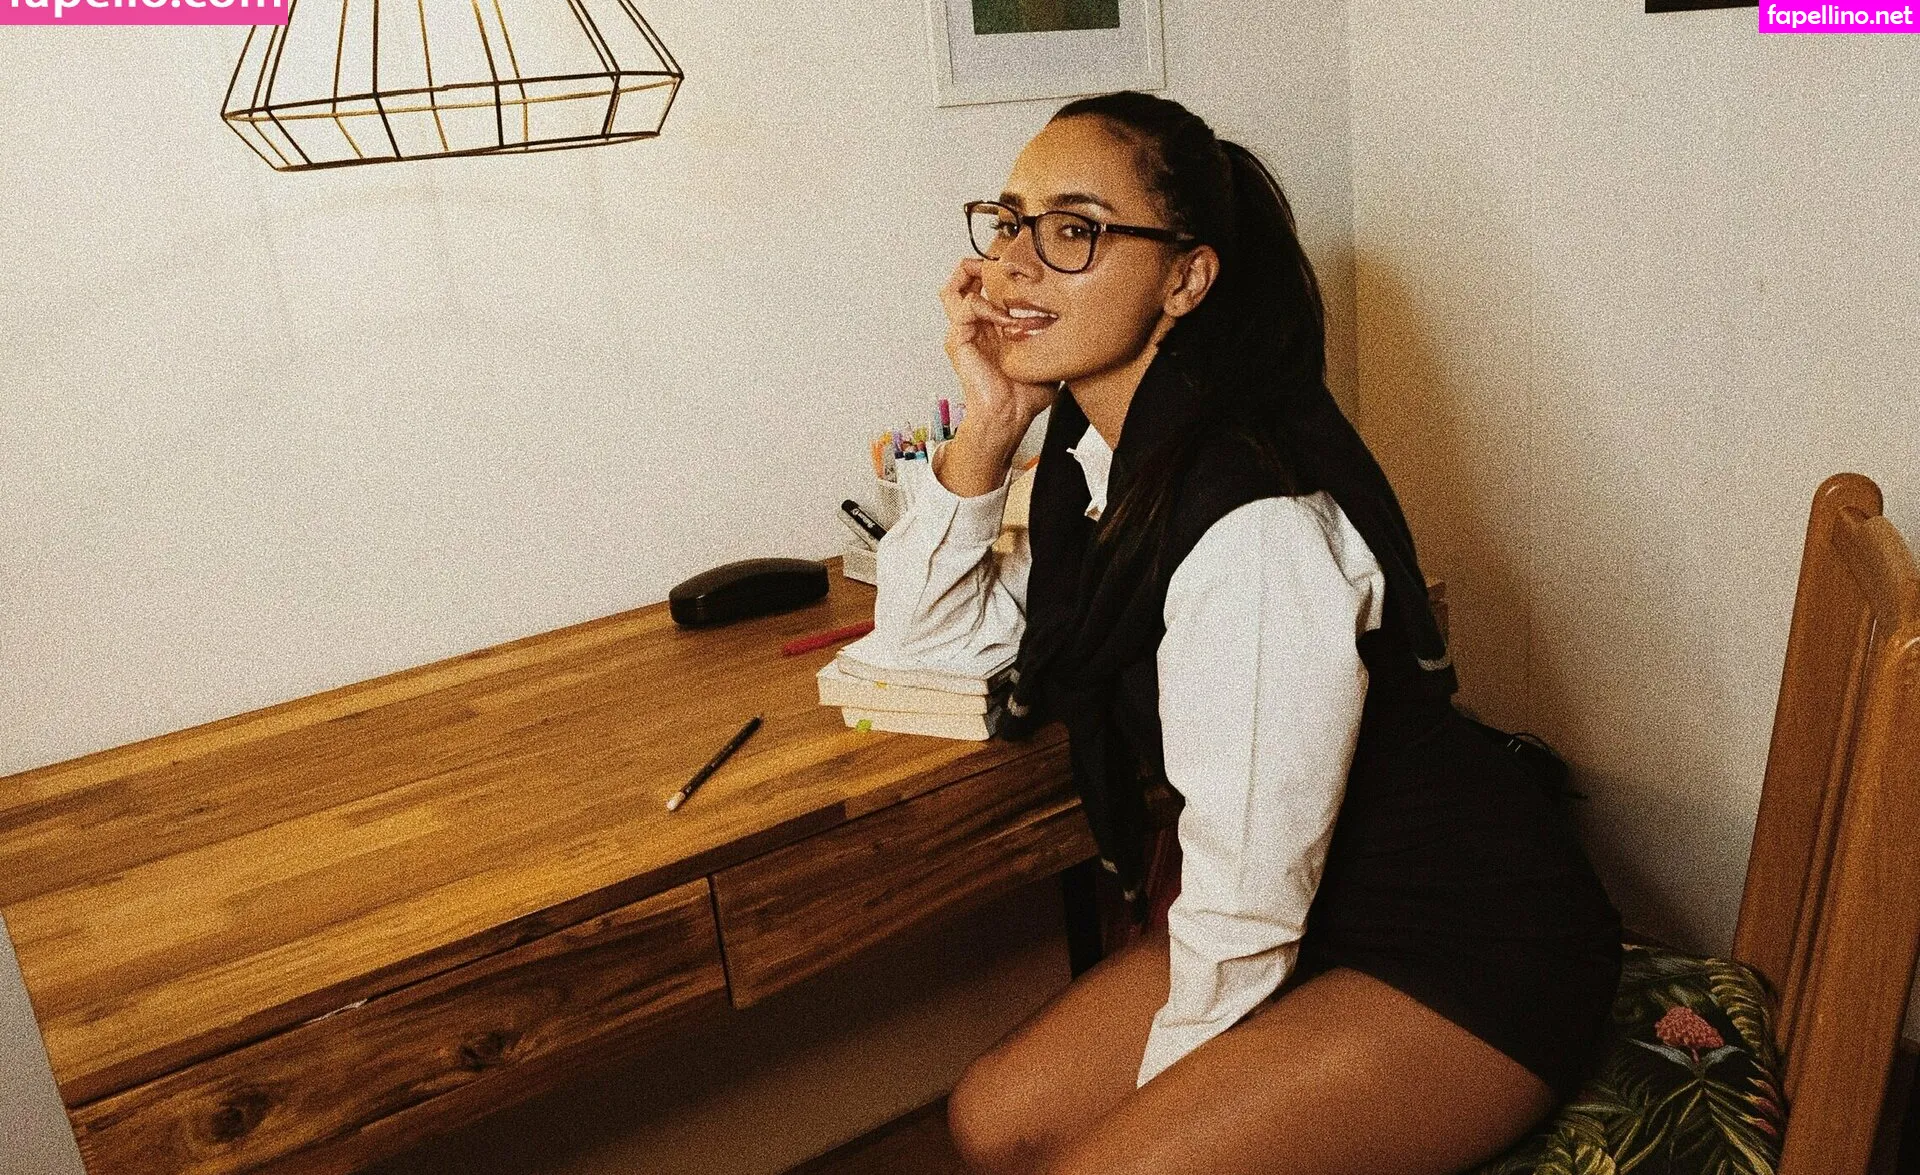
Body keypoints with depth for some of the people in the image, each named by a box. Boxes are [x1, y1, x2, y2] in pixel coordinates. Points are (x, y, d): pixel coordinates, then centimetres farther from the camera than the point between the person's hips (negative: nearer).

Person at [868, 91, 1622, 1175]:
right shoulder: (1107, 446, -4)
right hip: (1317, 921, 8)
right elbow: (932, 630, 5)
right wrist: (989, 428, -11)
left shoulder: (1255, 525, -31)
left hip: (1473, 962, -7)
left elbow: (1245, 892, -25)